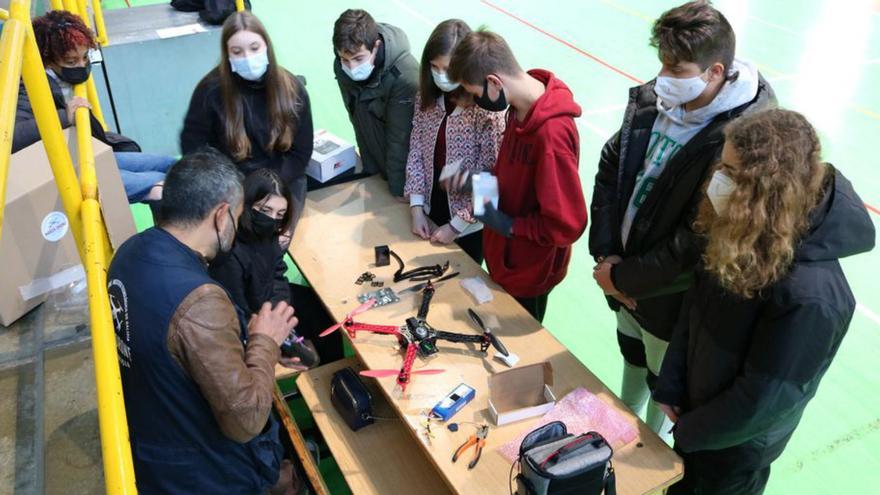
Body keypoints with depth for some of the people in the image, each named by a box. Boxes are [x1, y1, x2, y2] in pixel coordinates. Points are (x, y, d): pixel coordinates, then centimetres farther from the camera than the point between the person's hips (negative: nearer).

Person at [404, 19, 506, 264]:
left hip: (469, 223, -4)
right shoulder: (427, 97, -5)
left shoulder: (486, 108, -23)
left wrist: (456, 225, -17)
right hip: (431, 211, 5)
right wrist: (417, 207, -8)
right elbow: (416, 152, -1)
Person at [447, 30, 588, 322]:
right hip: (504, 256, 7)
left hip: (529, 273, -7)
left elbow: (567, 224, -30)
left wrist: (508, 225, -21)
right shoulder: (521, 107, -7)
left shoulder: (551, 133, -33)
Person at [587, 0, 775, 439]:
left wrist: (622, 278, -18)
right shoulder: (651, 100, -9)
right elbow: (609, 171, 0)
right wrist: (606, 254, -7)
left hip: (674, 301, -6)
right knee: (632, 358, 30)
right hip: (626, 277, 6)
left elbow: (698, 246, -29)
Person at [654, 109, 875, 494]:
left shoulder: (810, 294, -36)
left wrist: (689, 430, -13)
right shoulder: (742, 237, -15)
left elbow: (765, 398, -27)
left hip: (735, 445, -5)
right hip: (695, 404, 6)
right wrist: (670, 388, -4)